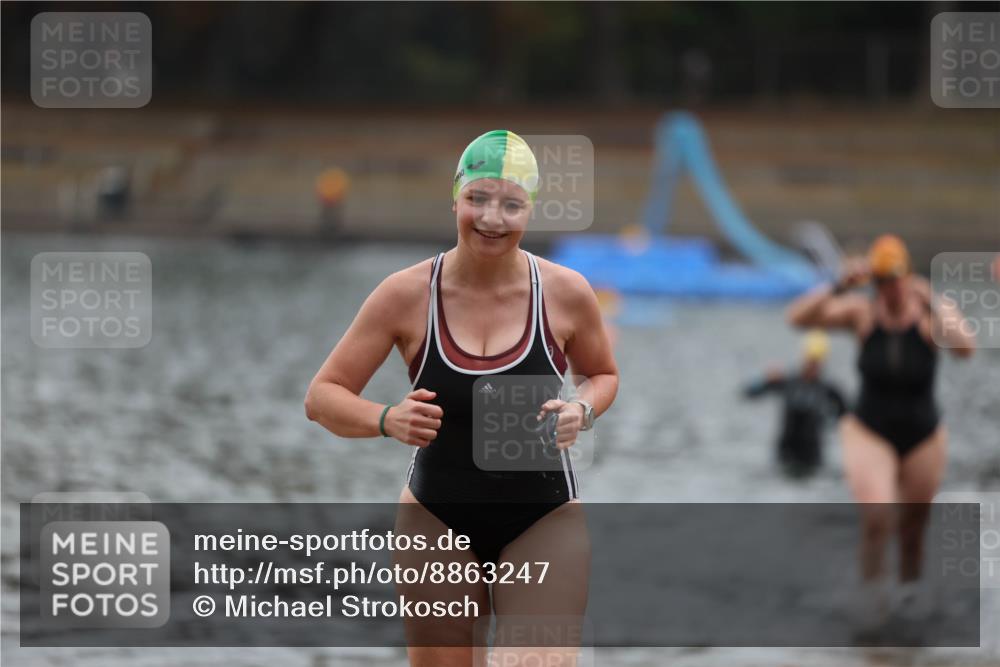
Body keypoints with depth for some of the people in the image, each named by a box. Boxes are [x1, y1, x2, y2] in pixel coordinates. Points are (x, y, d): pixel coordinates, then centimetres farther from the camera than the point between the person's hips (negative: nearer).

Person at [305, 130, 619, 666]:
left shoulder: (565, 293, -9)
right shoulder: (407, 295, -11)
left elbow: (603, 374, 11)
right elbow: (322, 396, -6)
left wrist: (582, 411, -12)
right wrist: (387, 420, -27)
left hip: (543, 520, 0)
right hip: (437, 519, 1)